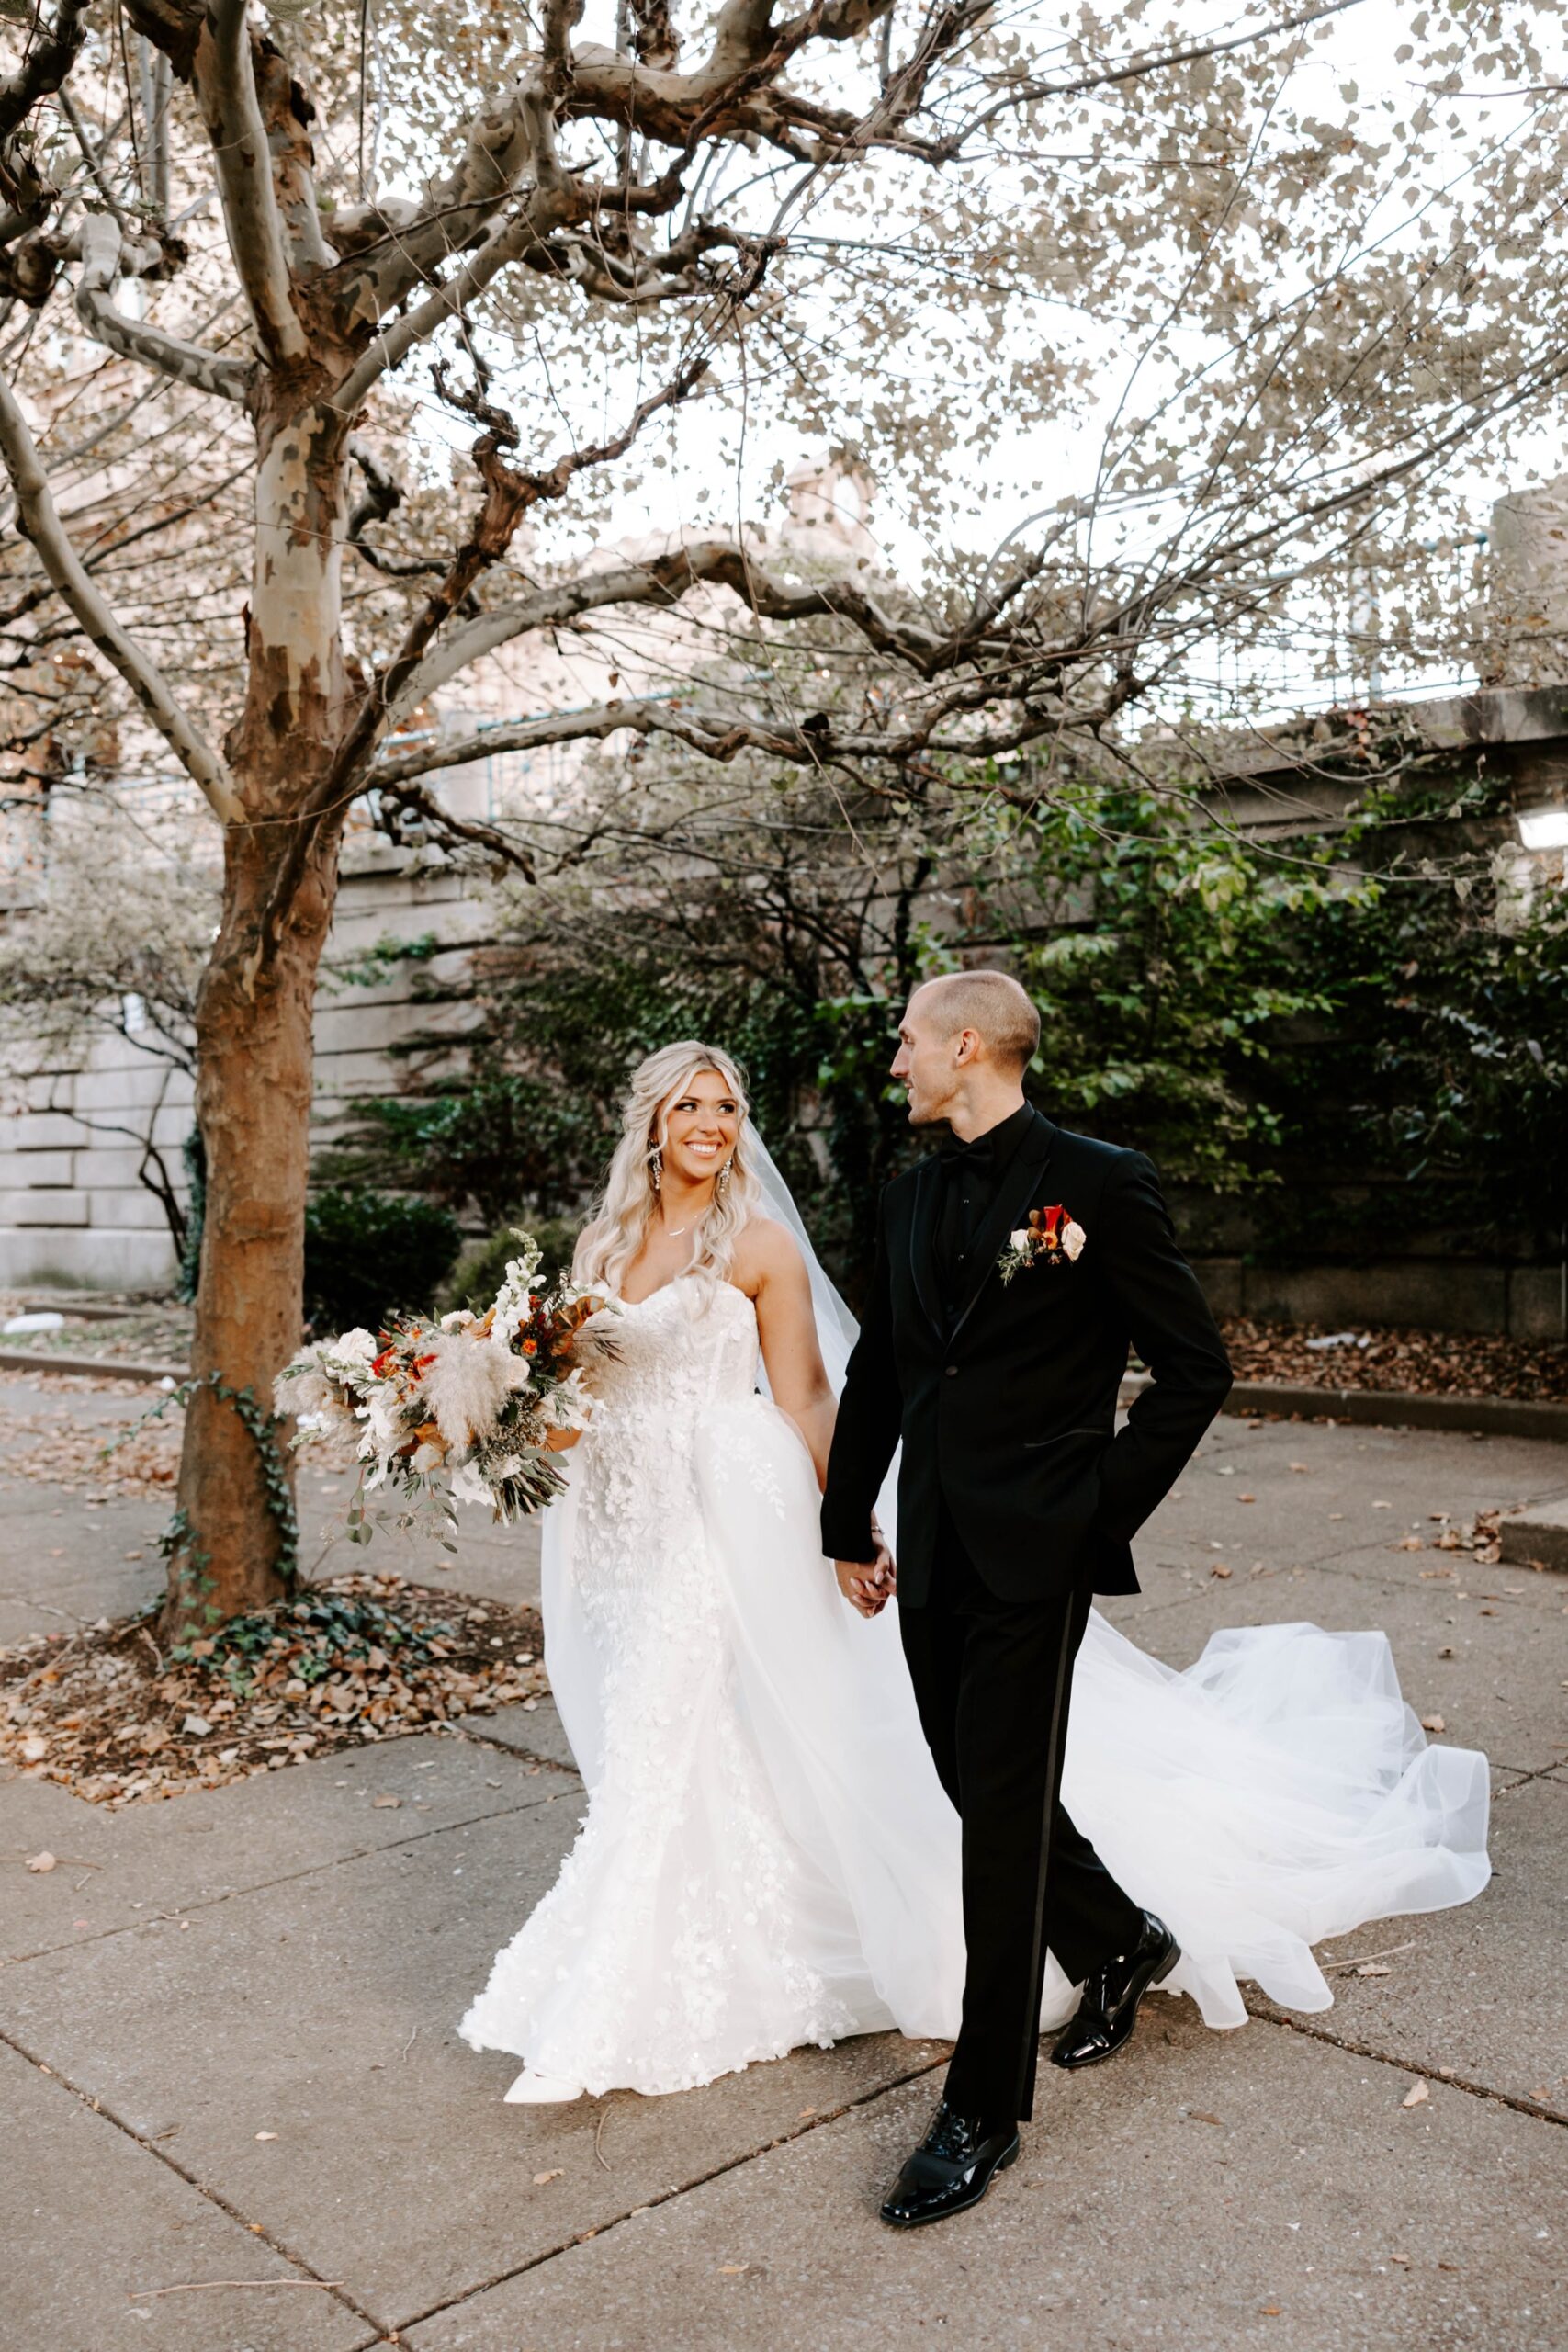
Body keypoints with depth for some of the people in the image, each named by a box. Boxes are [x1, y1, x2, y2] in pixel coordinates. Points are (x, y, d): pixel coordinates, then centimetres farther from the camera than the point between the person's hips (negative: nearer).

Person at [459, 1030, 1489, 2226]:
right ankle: (1125, 1940, 44)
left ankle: (983, 2115, 15)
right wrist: (848, 1525, 13)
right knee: (980, 1792, 16)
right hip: (928, 1546, 6)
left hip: (1033, 1546, -6)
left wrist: (1104, 1513, -10)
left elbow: (1194, 1370, -8)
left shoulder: (1101, 1183, -10)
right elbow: (870, 1375, 15)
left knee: (996, 1812, -1)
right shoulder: (909, 1198, 9)